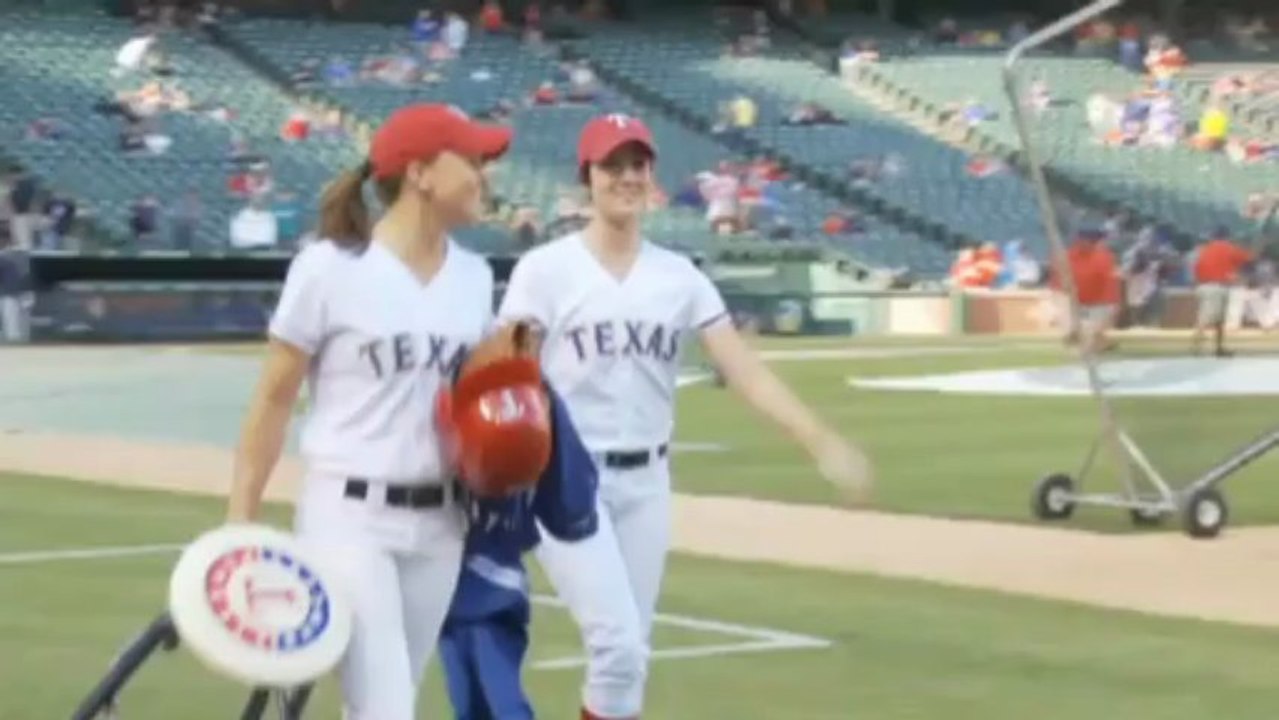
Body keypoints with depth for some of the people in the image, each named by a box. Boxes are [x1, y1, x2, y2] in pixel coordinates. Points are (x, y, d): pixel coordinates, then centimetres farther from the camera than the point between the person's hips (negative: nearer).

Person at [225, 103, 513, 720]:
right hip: (349, 517, -6)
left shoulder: (474, 276, 7)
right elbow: (274, 399, -6)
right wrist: (239, 523, -9)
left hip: (438, 524, 6)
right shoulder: (330, 267, -10)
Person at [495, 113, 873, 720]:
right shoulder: (545, 270, -5)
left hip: (645, 482, 5)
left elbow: (745, 370, -1)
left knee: (631, 655, 9)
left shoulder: (679, 276, 6)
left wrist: (821, 442, -14)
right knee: (618, 646, -16)